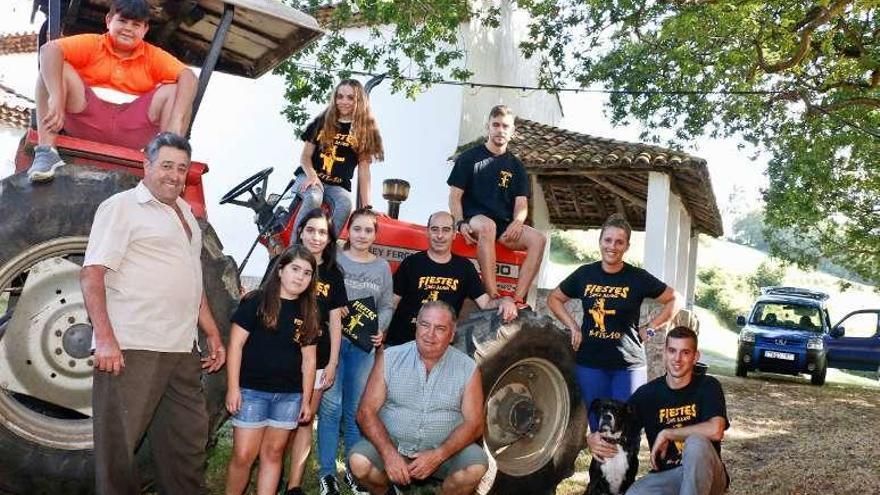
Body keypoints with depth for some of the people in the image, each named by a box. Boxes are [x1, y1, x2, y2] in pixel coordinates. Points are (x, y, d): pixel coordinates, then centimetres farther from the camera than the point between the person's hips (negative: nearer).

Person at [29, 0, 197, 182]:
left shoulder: (153, 56, 10)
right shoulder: (92, 44, 7)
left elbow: (188, 77, -7)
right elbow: (49, 49, -11)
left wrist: (175, 123, -26)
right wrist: (57, 101, -29)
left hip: (132, 130, 1)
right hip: (88, 120, 0)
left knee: (176, 90, -13)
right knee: (54, 68, -15)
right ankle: (46, 149, -23)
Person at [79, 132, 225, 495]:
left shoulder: (185, 213, 20)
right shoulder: (122, 206, -2)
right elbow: (91, 275, -11)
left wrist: (213, 334, 20)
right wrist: (105, 339, -21)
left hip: (182, 352, 7)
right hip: (131, 349, -7)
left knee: (188, 445, 12)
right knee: (118, 446, 0)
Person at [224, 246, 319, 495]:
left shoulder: (308, 313, 9)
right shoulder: (256, 301, -4)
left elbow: (308, 359, 11)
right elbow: (235, 345, -6)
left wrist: (306, 400, 9)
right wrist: (233, 387, -11)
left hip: (289, 395, 4)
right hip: (252, 390, -4)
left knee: (273, 453, 9)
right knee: (244, 455, -2)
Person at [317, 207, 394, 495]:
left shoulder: (382, 267, 9)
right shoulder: (333, 259, 0)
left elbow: (386, 306, 10)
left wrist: (380, 330, -8)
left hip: (364, 345, 3)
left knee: (357, 409, 9)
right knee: (330, 406, -2)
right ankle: (327, 472, 8)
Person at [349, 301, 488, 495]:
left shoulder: (468, 369, -2)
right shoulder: (389, 359, -2)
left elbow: (473, 424, -6)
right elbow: (366, 412, -5)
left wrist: (438, 455, -21)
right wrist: (389, 453, -20)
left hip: (445, 449, 0)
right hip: (391, 445, 1)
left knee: (476, 467, -28)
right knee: (359, 462, -26)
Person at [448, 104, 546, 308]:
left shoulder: (516, 166, 17)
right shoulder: (469, 158, 7)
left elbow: (521, 203, 10)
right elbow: (455, 196, 3)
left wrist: (517, 222, -13)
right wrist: (460, 223, -15)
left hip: (505, 225, 4)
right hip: (474, 219, -4)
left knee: (538, 239, -25)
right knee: (487, 226, -40)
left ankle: (518, 300, -31)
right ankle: (493, 297, -41)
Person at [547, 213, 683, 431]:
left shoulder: (638, 277, -5)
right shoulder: (584, 274, 2)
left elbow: (675, 300, 4)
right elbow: (554, 299, 14)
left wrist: (650, 329, -1)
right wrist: (573, 327, 4)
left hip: (629, 365, -2)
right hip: (590, 365, 2)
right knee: (598, 427, 10)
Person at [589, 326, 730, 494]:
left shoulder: (707, 386, -7)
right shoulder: (647, 393, 1)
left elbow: (715, 430, -25)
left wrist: (666, 433, -17)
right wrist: (594, 440, -21)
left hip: (705, 475, -1)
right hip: (664, 476, 2)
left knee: (696, 443, -36)